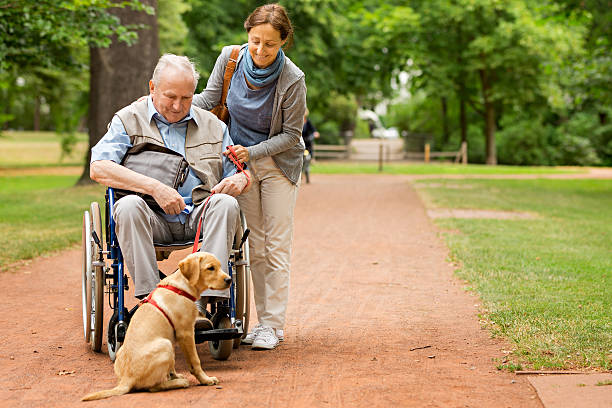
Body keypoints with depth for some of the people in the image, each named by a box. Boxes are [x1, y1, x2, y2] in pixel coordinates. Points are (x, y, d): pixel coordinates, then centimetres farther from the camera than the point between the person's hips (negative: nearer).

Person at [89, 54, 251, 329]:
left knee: (226, 204, -29)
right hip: (152, 219, -2)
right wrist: (155, 187, -21)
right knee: (128, 206, -34)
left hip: (199, 218, 2)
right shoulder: (129, 120, 8)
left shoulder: (212, 125, 18)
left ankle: (202, 300, -37)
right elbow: (99, 168, -8)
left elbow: (239, 173, 19)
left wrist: (240, 180, -9)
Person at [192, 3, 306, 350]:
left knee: (277, 247, -2)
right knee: (254, 246, 7)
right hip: (241, 161, 3)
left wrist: (253, 152, -25)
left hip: (279, 164, -3)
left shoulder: (292, 79, -23)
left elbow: (291, 135, -14)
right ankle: (263, 320, 15)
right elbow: (208, 99, -2)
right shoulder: (230, 58, -13)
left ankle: (274, 325, 4)